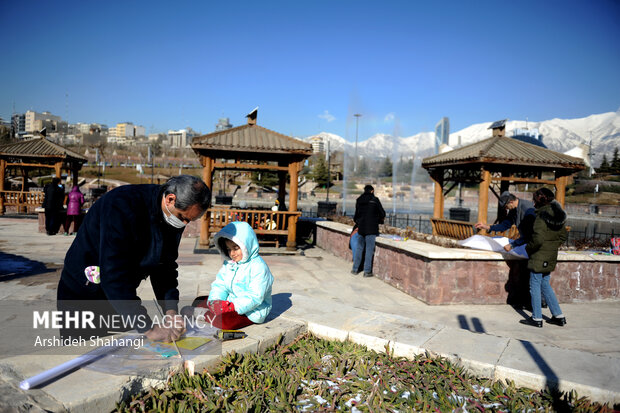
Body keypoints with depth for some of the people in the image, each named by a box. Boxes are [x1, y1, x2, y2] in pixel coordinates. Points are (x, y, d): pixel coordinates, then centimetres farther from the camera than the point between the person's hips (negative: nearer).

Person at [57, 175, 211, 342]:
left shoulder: (176, 217, -8)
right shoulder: (122, 206, -32)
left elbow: (165, 266, 0)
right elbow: (114, 276, -35)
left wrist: (171, 311, -13)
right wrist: (149, 328, -35)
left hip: (122, 295, 6)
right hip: (82, 294, -6)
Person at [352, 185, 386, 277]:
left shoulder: (359, 201, 9)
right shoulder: (375, 200, -6)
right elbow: (382, 213, -1)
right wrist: (380, 219, 19)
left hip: (361, 228, 5)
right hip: (371, 229, -5)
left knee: (359, 248, 14)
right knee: (369, 249, 0)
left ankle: (355, 269, 19)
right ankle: (367, 271, 2)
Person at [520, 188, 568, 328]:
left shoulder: (542, 216, -20)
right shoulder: (559, 216, 7)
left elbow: (538, 239, -26)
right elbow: (562, 236, 15)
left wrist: (528, 248, -9)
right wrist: (552, 246, 14)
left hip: (539, 257, -8)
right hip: (551, 257, 8)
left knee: (535, 286, 3)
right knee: (545, 285, 20)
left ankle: (537, 318, 11)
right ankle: (558, 316, 23)